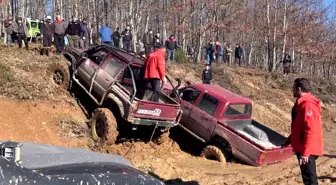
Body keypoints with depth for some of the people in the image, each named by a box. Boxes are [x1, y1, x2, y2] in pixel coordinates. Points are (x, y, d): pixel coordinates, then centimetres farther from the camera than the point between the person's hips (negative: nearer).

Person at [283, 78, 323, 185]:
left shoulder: (307, 105, -21)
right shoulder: (302, 103, 12)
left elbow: (311, 130, -26)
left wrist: (305, 152, -26)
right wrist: (290, 139, 22)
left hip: (307, 150, -10)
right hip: (302, 148, 10)